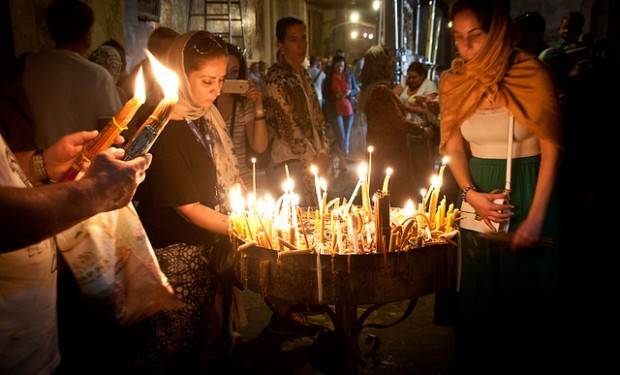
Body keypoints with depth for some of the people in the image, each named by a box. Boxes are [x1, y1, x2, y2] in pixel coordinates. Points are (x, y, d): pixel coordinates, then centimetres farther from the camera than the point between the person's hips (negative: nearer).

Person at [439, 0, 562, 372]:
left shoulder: (533, 74, -11)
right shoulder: (453, 81, 1)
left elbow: (551, 147, -9)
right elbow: (454, 147, 6)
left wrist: (536, 218, -13)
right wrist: (470, 193, -11)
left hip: (529, 191, -3)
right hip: (479, 194, 3)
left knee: (525, 287, 9)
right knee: (478, 289, 13)